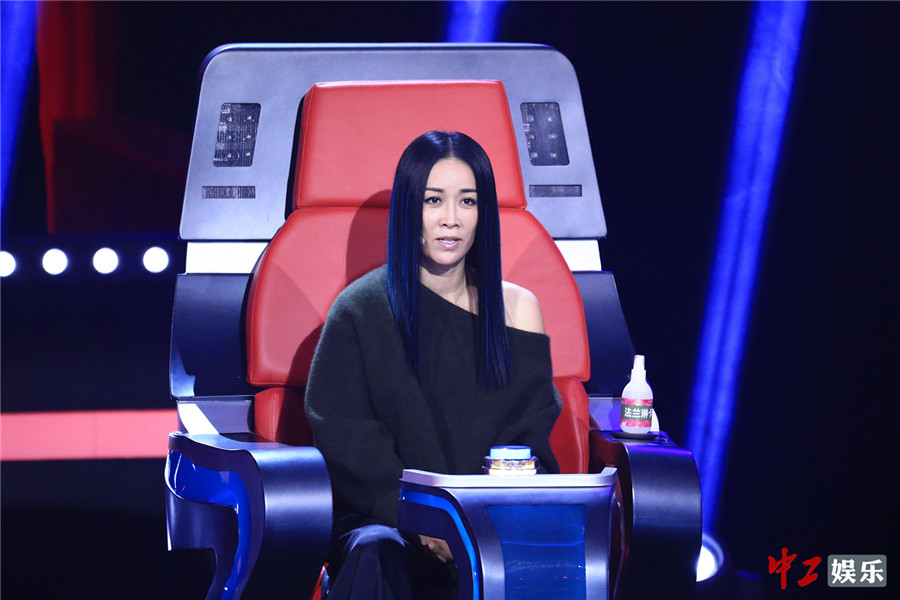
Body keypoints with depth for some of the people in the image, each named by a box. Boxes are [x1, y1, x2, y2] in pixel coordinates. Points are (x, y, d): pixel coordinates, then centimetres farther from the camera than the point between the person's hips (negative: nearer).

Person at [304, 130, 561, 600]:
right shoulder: (361, 310, 4)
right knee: (375, 554, -37)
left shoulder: (517, 309, 11)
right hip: (385, 517, -1)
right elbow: (341, 434, -3)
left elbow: (532, 442, 7)